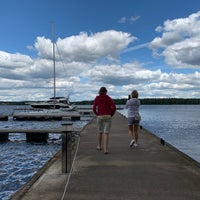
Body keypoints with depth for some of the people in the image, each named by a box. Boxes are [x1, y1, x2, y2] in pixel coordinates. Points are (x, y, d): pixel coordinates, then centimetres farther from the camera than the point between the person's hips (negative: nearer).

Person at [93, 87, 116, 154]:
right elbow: (114, 107, -7)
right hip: (108, 117, -1)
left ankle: (99, 146, 34)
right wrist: (111, 115, 6)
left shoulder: (96, 98, 4)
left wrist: (97, 114, 11)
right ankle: (105, 149, -13)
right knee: (106, 133, -4)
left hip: (100, 117, 1)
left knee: (100, 132, 21)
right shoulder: (109, 98, 2)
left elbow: (94, 108, -4)